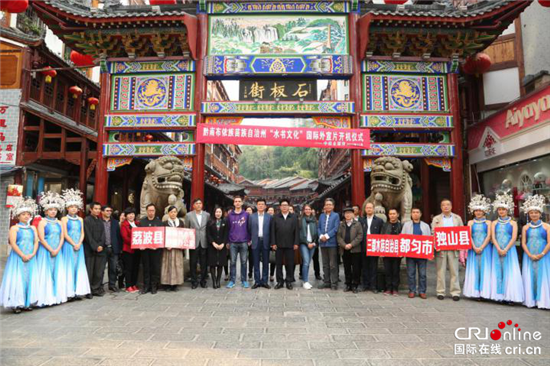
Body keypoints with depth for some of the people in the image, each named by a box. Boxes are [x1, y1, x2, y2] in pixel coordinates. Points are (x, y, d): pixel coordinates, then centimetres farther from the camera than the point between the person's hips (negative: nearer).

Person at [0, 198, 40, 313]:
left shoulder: (33, 228, 11)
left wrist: (32, 254, -10)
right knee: (17, 279, -4)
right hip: (17, 258, -4)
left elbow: (36, 242, 5)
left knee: (29, 279, 5)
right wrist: (22, 255, -17)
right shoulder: (14, 228, -1)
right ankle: (16, 304, 2)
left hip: (31, 258, 4)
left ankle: (27, 303, 13)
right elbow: (13, 243, -11)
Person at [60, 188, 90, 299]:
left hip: (79, 246, 4)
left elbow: (82, 233, 8)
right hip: (69, 246, -4)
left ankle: (78, 290, 8)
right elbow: (65, 234, -6)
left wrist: (79, 244, -7)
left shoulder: (80, 219, 12)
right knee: (69, 267, -2)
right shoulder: (64, 219, 0)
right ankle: (69, 292, 2)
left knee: (79, 267, 3)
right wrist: (74, 244, -12)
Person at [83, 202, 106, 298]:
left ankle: (96, 289, 13)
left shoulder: (100, 221, 14)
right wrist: (95, 247, -11)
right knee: (89, 271, -1)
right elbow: (88, 236, -9)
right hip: (89, 250, -5)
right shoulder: (87, 220, -4)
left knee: (99, 271, 4)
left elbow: (103, 235, 9)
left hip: (100, 249, 5)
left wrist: (101, 245, -5)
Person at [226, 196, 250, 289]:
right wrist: (227, 241, 5)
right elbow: (228, 228, 7)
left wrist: (249, 240, -1)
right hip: (233, 243, 1)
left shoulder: (246, 214, 3)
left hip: (244, 242, -1)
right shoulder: (230, 215, 6)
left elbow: (249, 228, 4)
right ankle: (232, 280, 12)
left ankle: (244, 280, 14)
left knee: (243, 262, 5)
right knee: (233, 262, 4)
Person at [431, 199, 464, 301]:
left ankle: (455, 292, 9)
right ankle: (440, 292, 9)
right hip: (440, 249, 0)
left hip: (453, 248, 0)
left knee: (454, 271, 3)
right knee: (440, 271, 3)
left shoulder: (457, 218, 11)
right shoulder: (436, 219, 9)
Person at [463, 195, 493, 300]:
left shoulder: (488, 222, 5)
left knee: (485, 268, 0)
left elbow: (489, 236, -3)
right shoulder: (471, 222, 9)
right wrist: (474, 247, -11)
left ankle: (484, 292, 4)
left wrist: (481, 248, -12)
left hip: (485, 248, -1)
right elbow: (469, 236, 1)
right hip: (473, 249, 1)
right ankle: (475, 292, 5)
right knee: (474, 269, 1)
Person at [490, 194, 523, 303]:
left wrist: (505, 250, -14)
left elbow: (514, 238, -6)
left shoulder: (513, 223, 3)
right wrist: (499, 249, -13)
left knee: (510, 272, -4)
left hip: (509, 251, -2)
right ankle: (500, 295, 8)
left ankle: (510, 296, 1)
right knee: (498, 271, 2)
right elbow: (493, 237, 0)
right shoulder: (494, 223, 8)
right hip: (497, 250, 2)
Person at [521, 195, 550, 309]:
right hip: (529, 256, 2)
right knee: (529, 277, 4)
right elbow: (523, 243, 4)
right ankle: (530, 300, 12)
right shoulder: (526, 227, 7)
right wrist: (530, 255, -9)